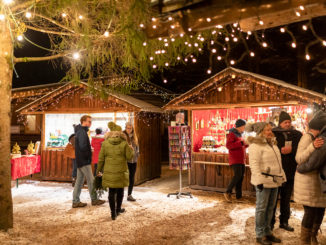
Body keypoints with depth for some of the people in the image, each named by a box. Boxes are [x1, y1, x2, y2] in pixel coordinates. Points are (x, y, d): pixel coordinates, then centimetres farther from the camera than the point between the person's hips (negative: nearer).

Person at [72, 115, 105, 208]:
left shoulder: (80, 131, 16)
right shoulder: (82, 132, -15)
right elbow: (83, 147, -25)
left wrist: (89, 150, 6)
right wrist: (88, 154, -10)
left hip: (80, 161, 10)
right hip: (84, 161, -10)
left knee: (79, 181, 12)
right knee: (91, 180, 0)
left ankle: (75, 201, 16)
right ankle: (94, 199, 10)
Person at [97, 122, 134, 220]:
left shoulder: (105, 143, -4)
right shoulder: (124, 143, -8)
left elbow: (101, 159, 0)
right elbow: (129, 157, -5)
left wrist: (98, 170, 12)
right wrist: (131, 149, 13)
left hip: (109, 172, 1)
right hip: (121, 171, 0)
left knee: (111, 192, 7)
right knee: (120, 191, 17)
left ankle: (113, 213, 8)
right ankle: (118, 209, 32)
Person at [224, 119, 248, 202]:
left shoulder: (240, 134, 20)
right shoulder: (231, 134, -8)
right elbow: (228, 145, -21)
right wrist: (241, 143, -24)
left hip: (241, 160, 9)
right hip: (235, 160, -9)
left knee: (241, 177, 7)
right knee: (237, 175, -18)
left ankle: (239, 195, 12)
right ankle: (228, 192, -8)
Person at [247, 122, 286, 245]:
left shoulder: (272, 144, 17)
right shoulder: (255, 145, -12)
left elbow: (278, 162, 23)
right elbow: (254, 165, -18)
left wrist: (282, 177, 20)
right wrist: (259, 180, -23)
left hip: (274, 181, 9)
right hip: (264, 181, -8)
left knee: (270, 207, 14)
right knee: (261, 208, 0)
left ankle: (267, 232, 27)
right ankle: (260, 235, 11)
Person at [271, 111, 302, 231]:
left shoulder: (297, 134, 5)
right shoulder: (273, 134, -5)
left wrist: (291, 150, -18)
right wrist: (281, 150, -19)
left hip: (290, 173, 4)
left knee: (286, 199, 16)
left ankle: (284, 222, 30)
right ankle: (270, 222, 18)